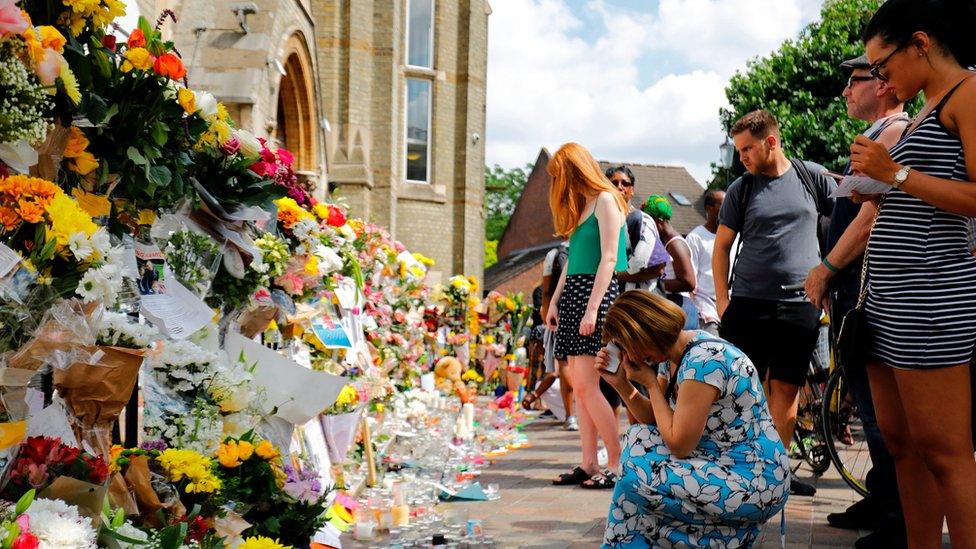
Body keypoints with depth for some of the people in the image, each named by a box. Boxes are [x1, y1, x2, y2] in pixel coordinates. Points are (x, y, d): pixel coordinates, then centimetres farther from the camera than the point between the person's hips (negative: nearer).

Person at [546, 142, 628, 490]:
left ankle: (618, 464, -7)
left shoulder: (605, 200, -7)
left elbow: (609, 259, -14)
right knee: (579, 387, 5)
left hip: (596, 293, -9)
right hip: (573, 295, 9)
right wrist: (554, 302, 15)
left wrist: (592, 308, -19)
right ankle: (589, 464, 8)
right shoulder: (579, 204, 20)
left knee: (586, 386, -13)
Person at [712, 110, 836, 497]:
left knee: (786, 387, 4)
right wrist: (722, 299, 1)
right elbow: (721, 246, 10)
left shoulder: (812, 177, 5)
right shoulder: (741, 189, 5)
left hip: (800, 304, 1)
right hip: (748, 303, 0)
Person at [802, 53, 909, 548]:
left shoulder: (895, 133, -11)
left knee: (878, 403, -9)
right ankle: (881, 502, 24)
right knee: (869, 399, 15)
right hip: (853, 289, 11)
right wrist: (832, 279, 20)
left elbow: (872, 215, -20)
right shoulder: (877, 137, 21)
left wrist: (826, 270, -13)